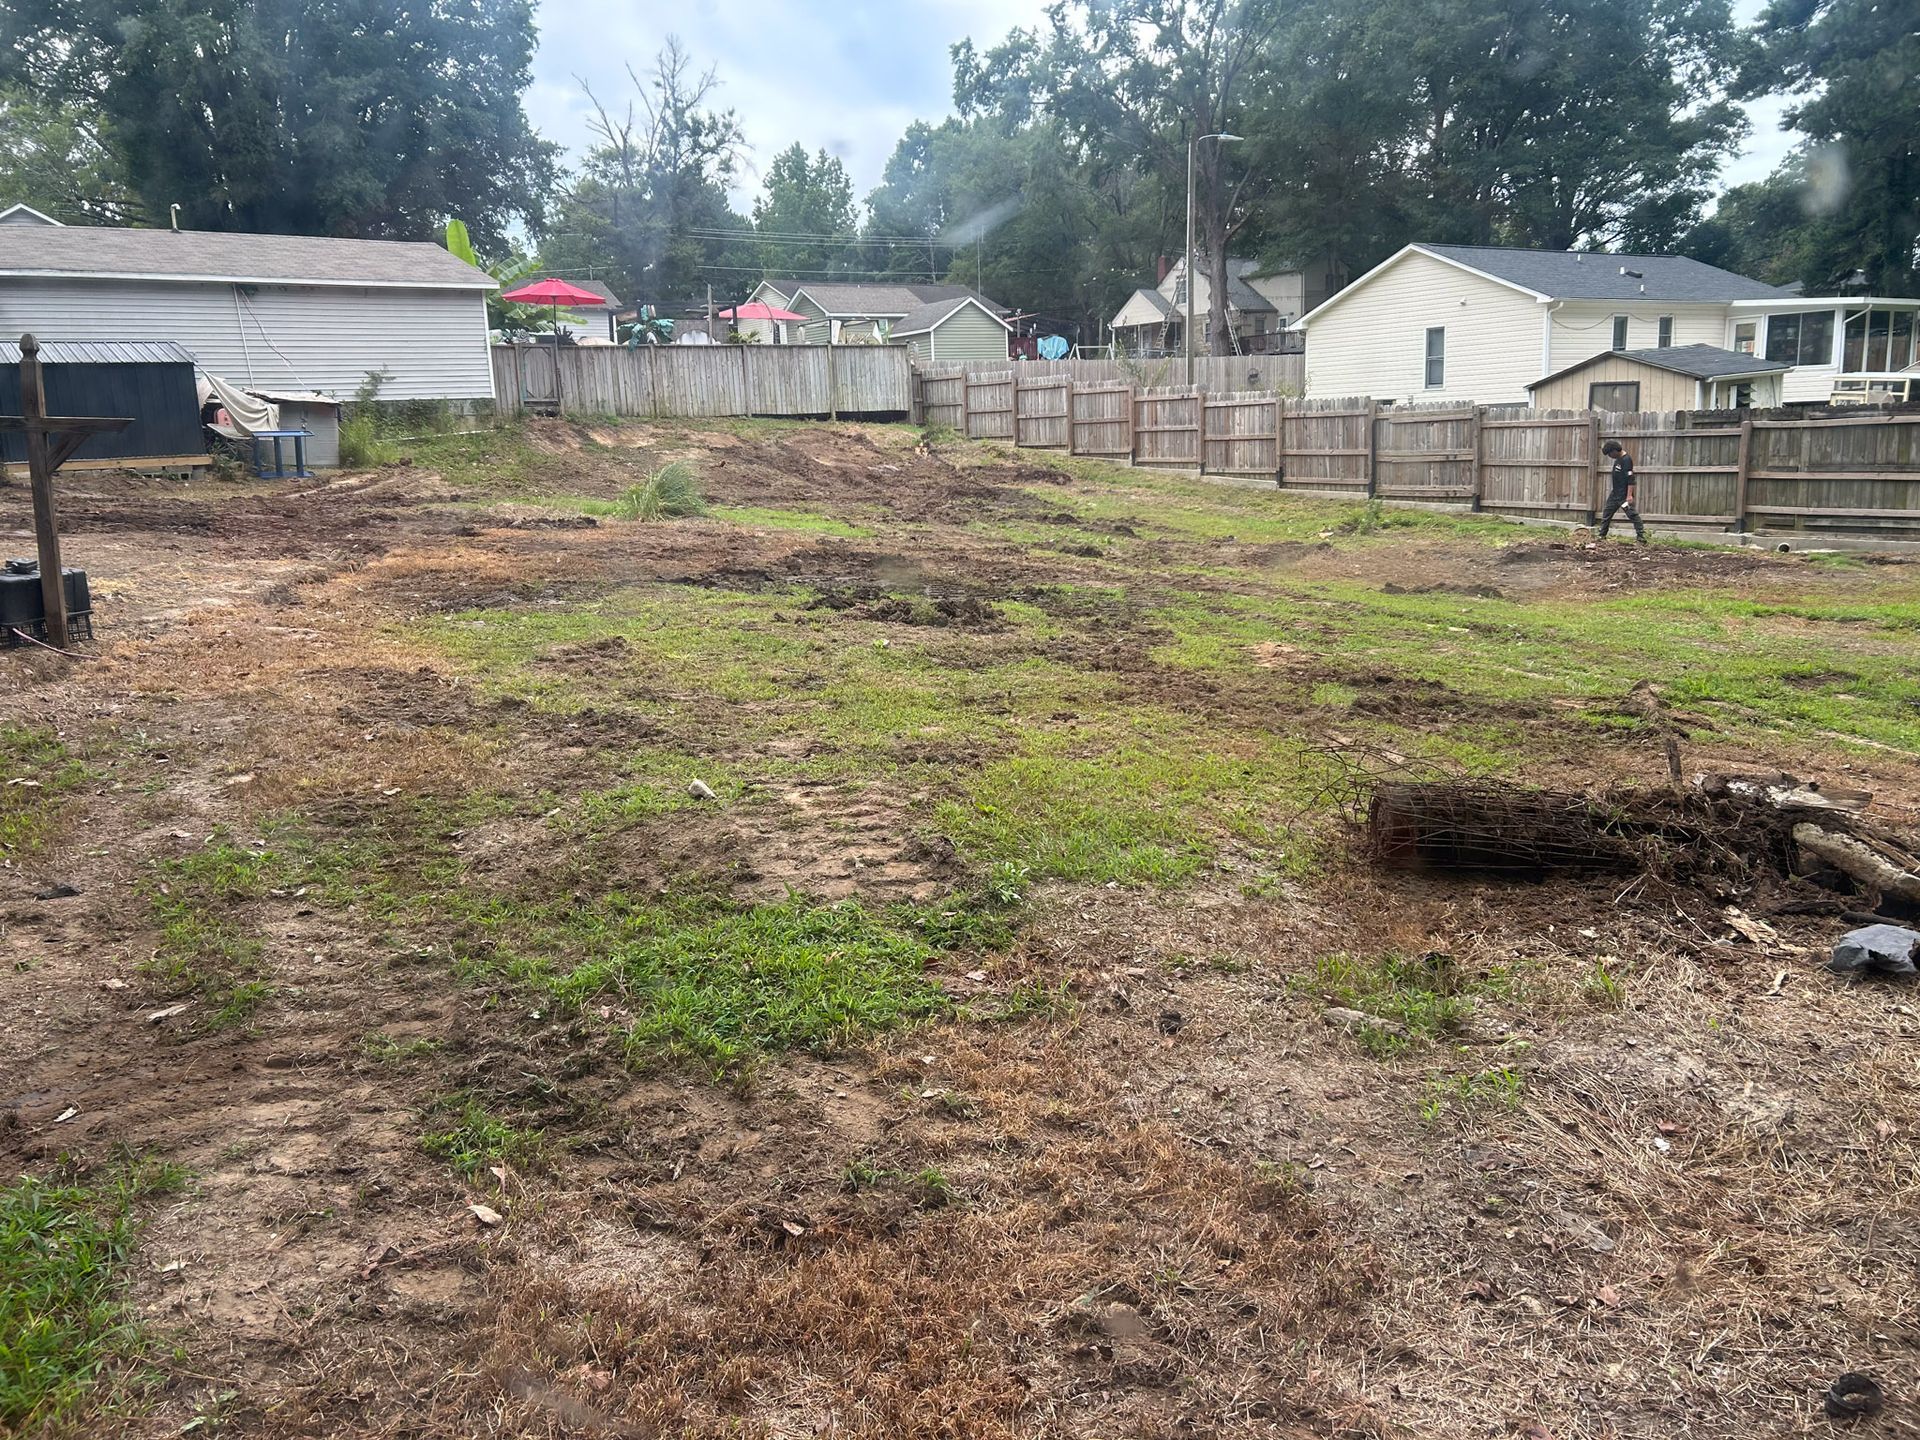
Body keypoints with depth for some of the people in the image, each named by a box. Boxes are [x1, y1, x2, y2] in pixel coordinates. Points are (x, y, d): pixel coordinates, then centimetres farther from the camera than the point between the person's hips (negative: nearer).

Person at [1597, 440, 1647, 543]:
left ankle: (1642, 538, -7)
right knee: (1607, 514, 13)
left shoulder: (1626, 460, -18)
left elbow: (1630, 479, -22)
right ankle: (1602, 536, 22)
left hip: (1624, 495, -10)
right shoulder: (1618, 459, 10)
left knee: (1633, 515, -8)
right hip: (1615, 493, 10)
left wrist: (1629, 495, -26)